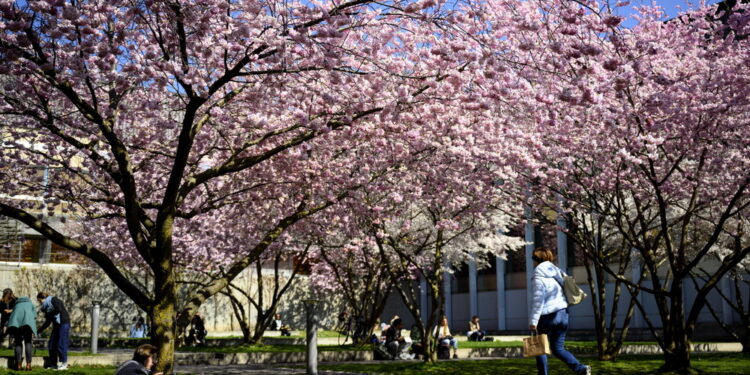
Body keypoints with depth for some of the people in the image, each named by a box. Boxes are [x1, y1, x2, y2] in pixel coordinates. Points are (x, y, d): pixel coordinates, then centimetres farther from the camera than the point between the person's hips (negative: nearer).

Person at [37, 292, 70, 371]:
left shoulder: (54, 300, -5)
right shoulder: (47, 307, 17)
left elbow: (59, 309, -21)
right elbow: (47, 322, 19)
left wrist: (49, 314, -10)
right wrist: (38, 331, 16)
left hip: (64, 323, -9)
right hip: (56, 325, 9)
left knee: (61, 344, -7)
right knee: (52, 345, 6)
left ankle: (64, 364, 1)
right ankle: (54, 365, 12)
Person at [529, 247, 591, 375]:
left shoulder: (538, 277, -11)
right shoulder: (558, 272, 10)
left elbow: (537, 300, -17)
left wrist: (533, 320, -16)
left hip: (547, 316, -6)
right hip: (563, 314, 6)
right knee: (558, 348, 11)